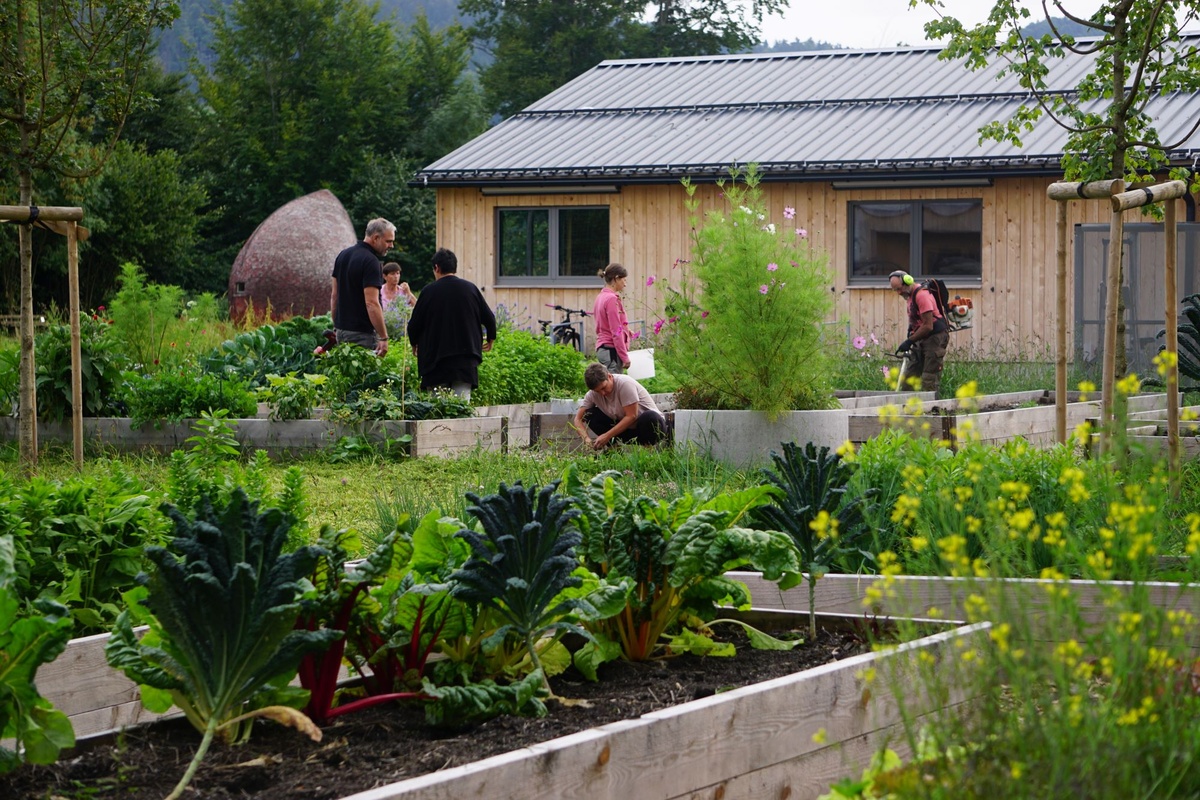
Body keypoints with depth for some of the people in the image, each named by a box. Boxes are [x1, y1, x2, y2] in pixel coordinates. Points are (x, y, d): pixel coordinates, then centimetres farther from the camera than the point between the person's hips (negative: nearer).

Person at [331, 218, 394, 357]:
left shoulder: (343, 255, 11)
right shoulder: (370, 261, -17)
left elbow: (334, 296, 15)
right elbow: (371, 303, -22)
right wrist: (383, 337, -20)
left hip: (341, 329, 9)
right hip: (362, 333, -9)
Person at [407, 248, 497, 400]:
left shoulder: (429, 291, -5)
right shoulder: (470, 288, 2)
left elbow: (414, 325, -1)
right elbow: (489, 318, 6)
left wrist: (414, 344, 20)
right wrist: (490, 339, 26)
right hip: (466, 359, 2)